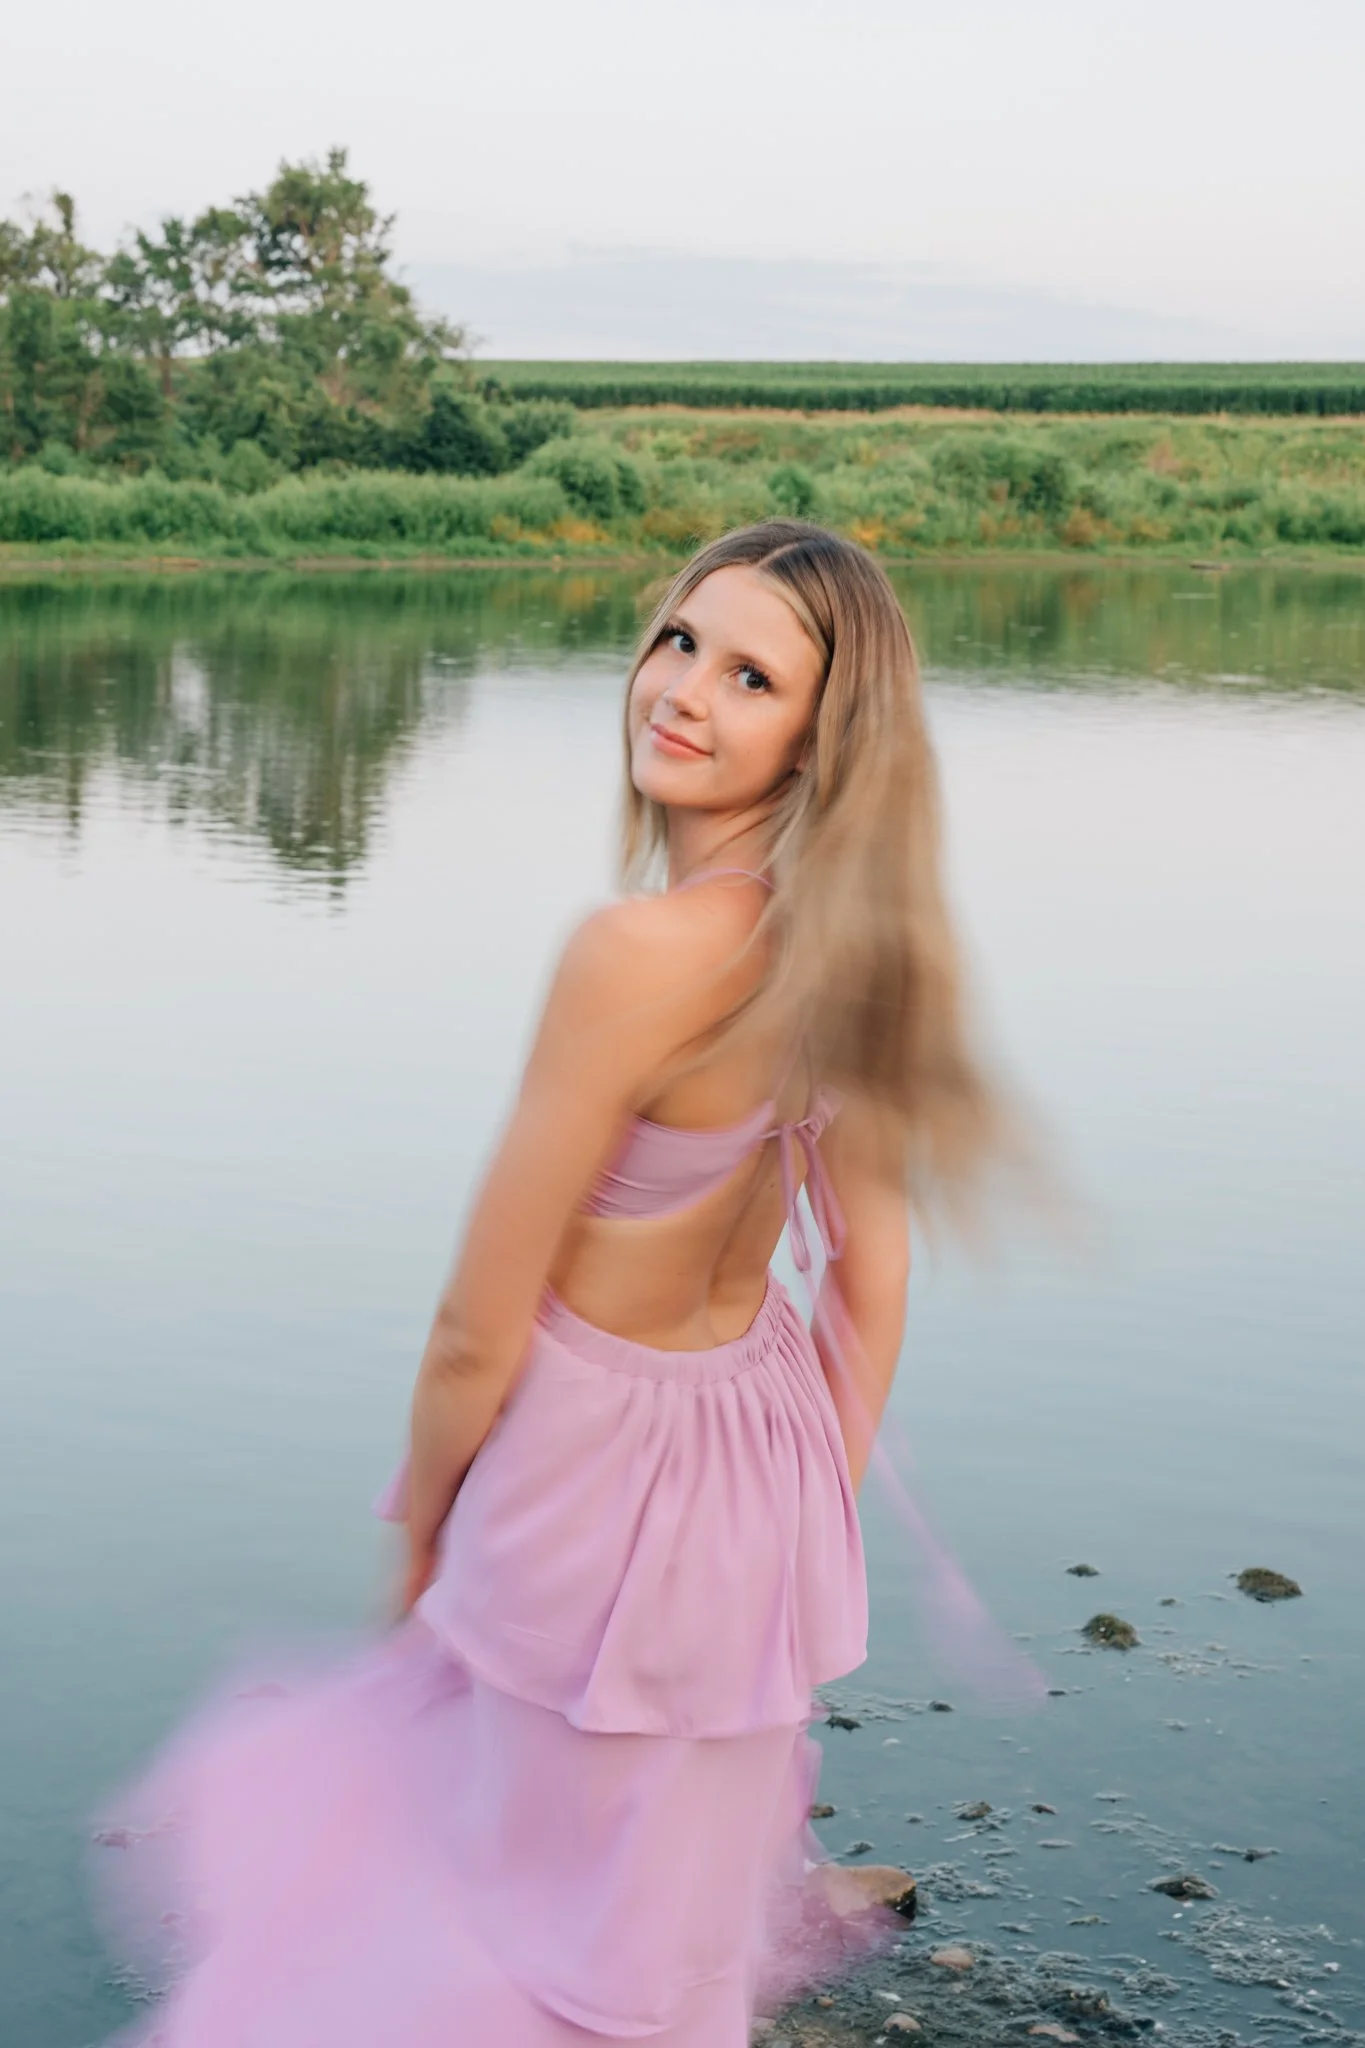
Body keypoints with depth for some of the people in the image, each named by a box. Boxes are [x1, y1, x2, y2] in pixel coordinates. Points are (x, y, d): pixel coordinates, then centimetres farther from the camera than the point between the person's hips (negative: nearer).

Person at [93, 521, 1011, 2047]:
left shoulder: (638, 954, -32)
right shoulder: (855, 943, -9)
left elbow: (481, 1327, -23)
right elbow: (874, 1262, 1)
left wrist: (419, 1522, -4)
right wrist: (823, 1504, 14)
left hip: (602, 1468, -7)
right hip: (769, 1445, 7)